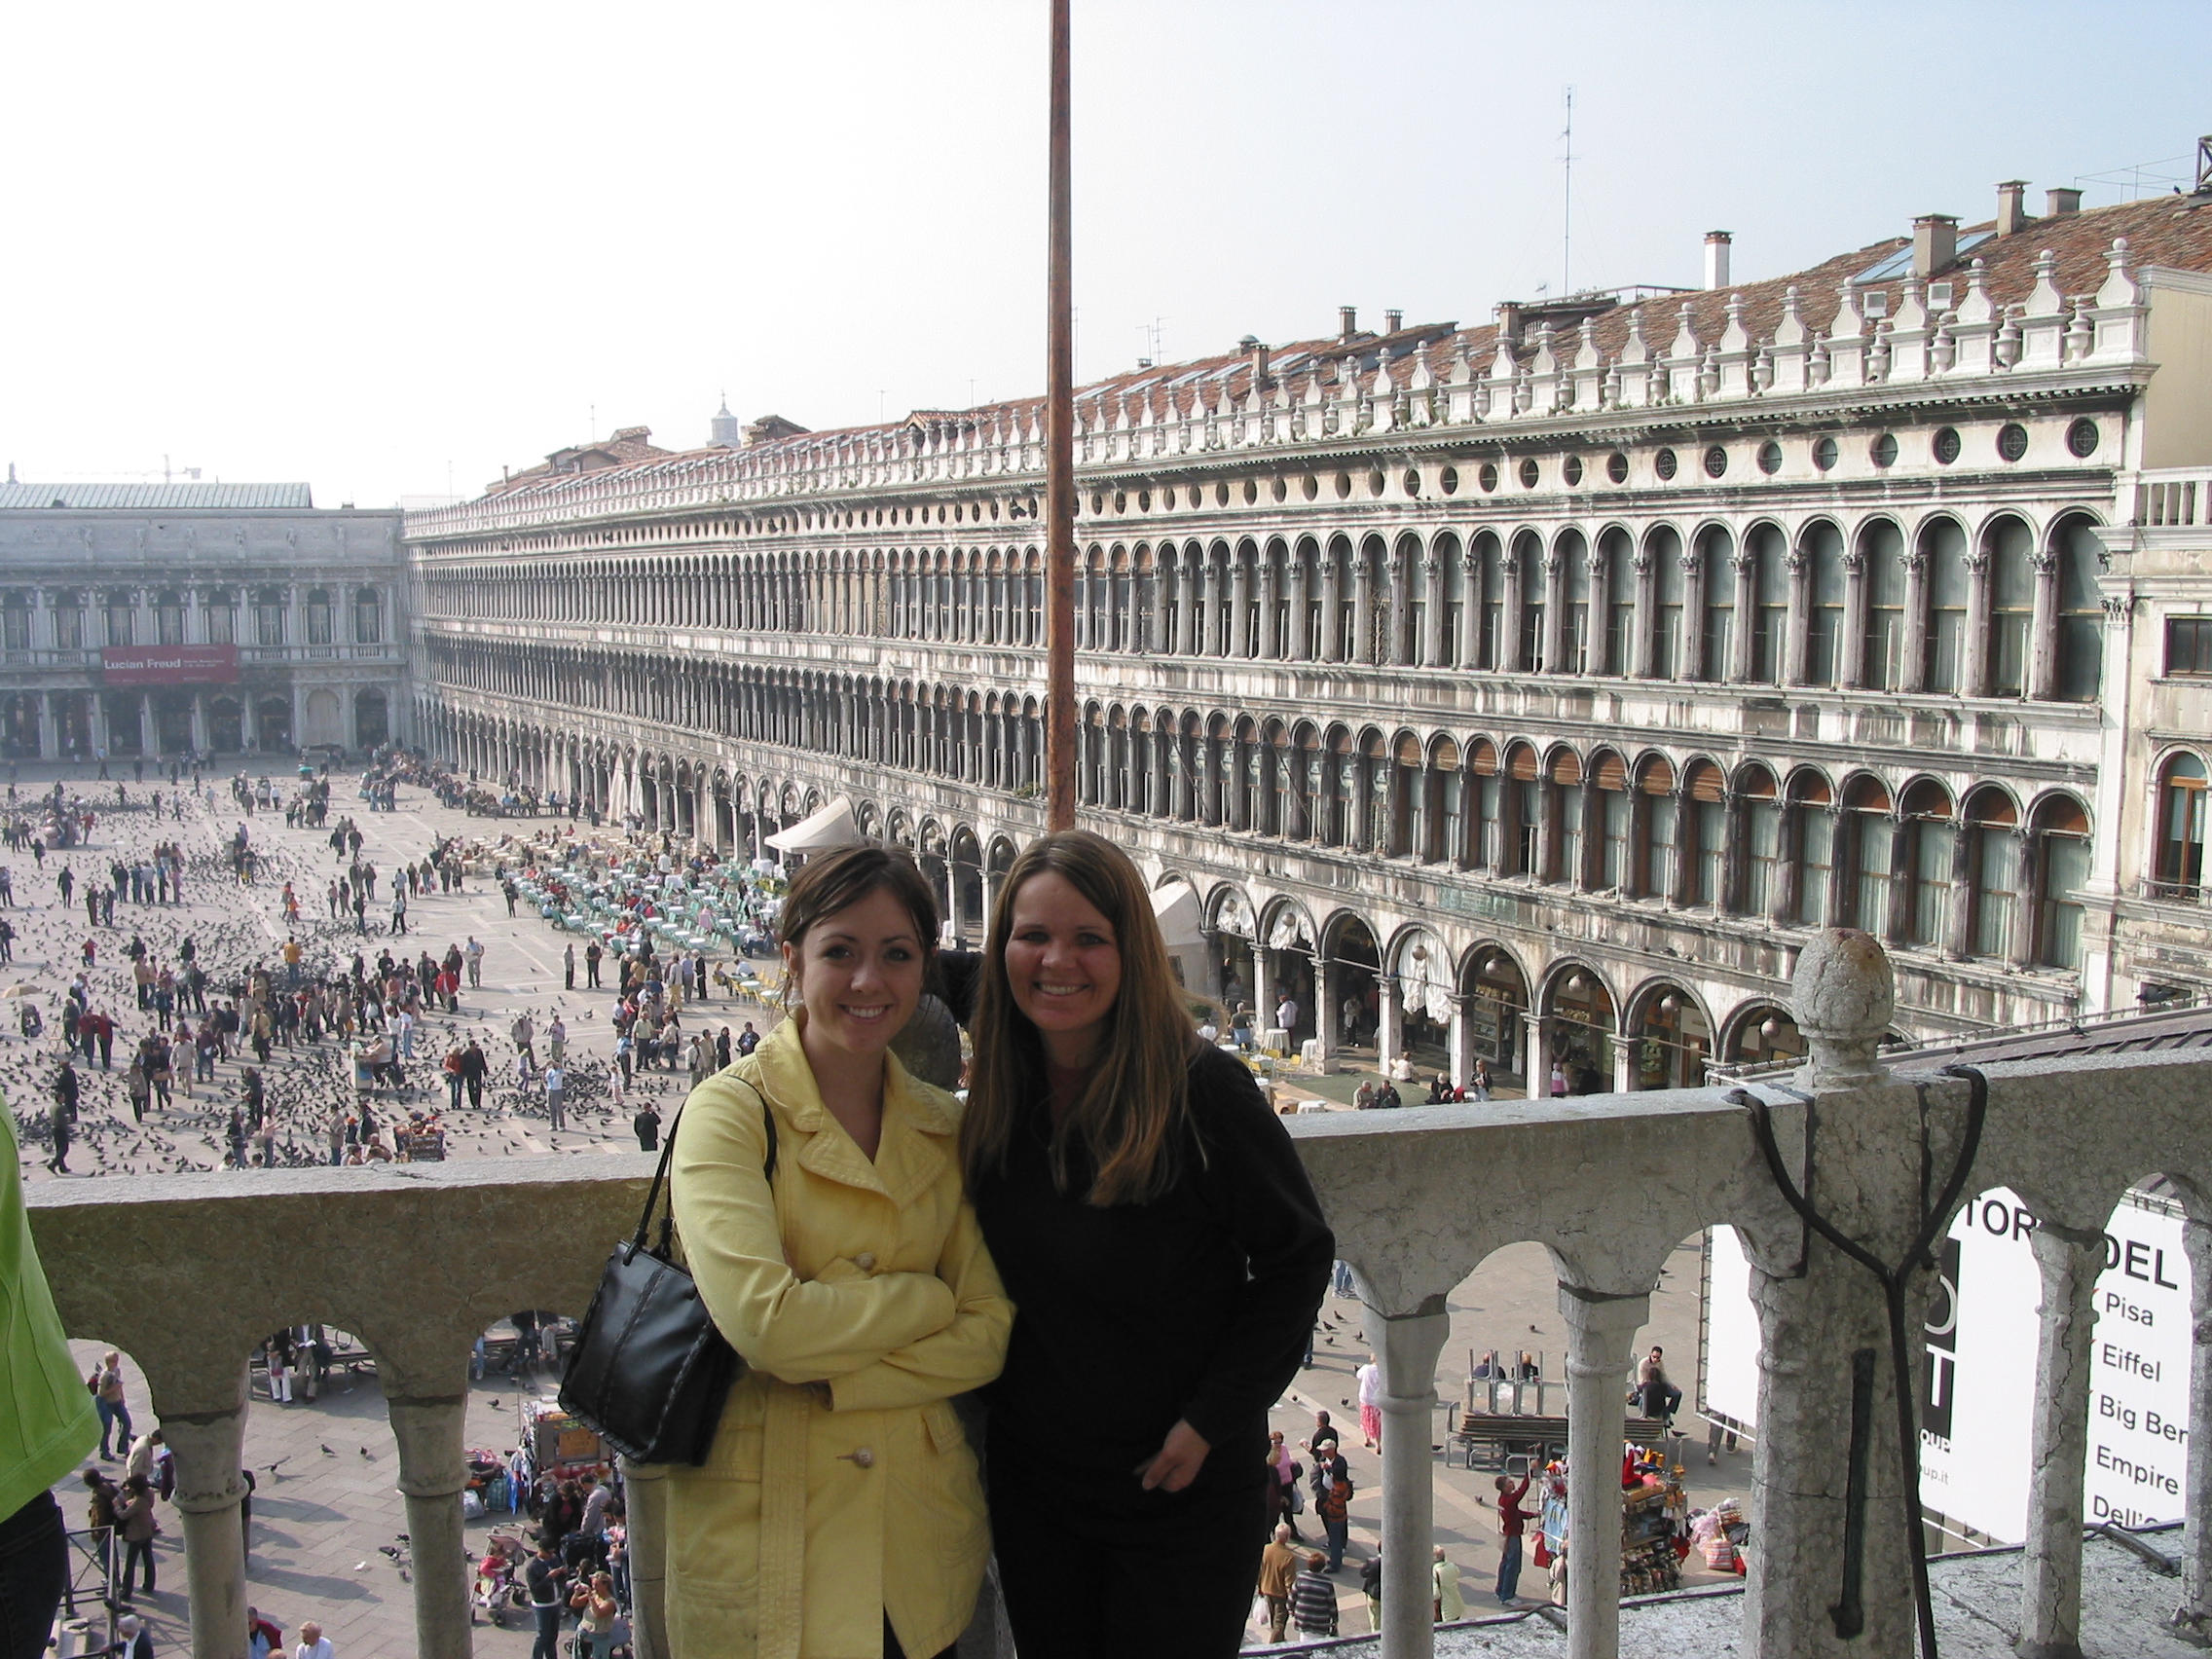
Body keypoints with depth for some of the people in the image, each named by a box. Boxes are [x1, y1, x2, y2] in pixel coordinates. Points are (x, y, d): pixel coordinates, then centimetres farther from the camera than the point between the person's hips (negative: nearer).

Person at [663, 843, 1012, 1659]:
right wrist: (928, 1297, -9)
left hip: (921, 1531, 4)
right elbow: (764, 1321, -22)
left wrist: (835, 1377, -14)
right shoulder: (732, 1113, -9)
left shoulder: (943, 1127, 5)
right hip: (767, 1541, -4)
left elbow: (989, 1336, -2)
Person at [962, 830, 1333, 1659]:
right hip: (1032, 1489, 5)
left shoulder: (1202, 1090, -18)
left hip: (1183, 1493, -5)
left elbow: (1298, 1255, -11)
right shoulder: (999, 1093, -3)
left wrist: (1212, 1419, -14)